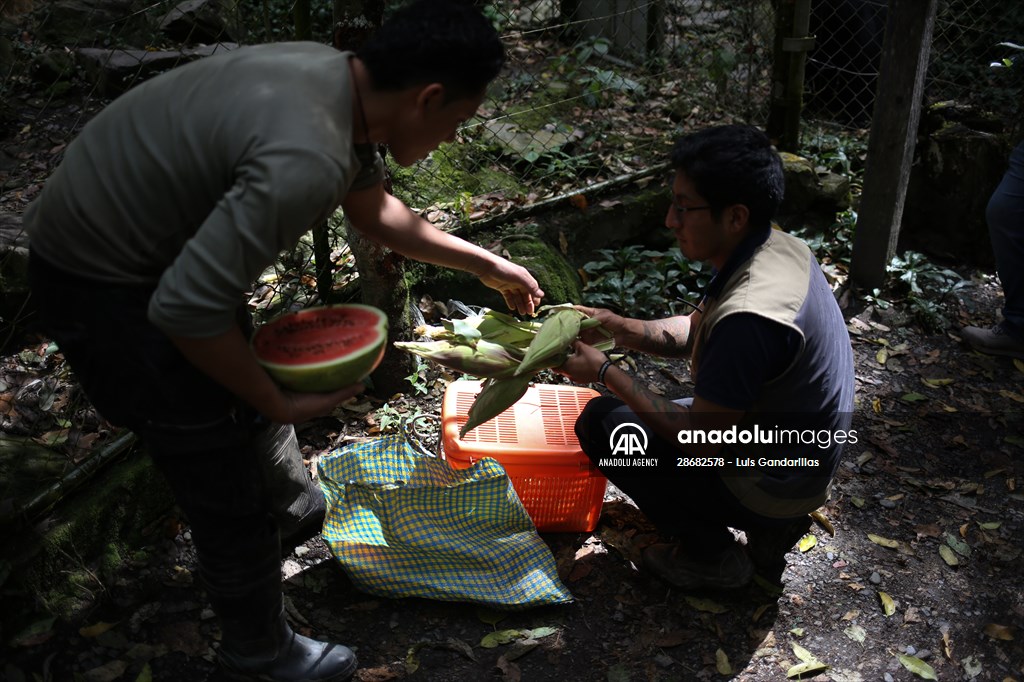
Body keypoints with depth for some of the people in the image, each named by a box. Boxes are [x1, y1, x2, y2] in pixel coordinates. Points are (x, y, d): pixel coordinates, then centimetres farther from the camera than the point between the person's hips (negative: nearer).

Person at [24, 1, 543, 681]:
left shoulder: (339, 78, -5)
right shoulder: (307, 159, -36)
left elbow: (375, 209, 11)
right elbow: (186, 307, -33)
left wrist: (490, 265, 17)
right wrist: (282, 402, -19)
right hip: (102, 285, -9)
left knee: (253, 381, 28)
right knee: (227, 486, 4)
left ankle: (298, 498, 57)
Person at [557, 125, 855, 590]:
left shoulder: (749, 317, -35)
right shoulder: (780, 247, -7)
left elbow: (702, 441, -24)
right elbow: (696, 331, 7)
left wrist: (606, 373, -17)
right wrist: (617, 326, -6)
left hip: (765, 489, -9)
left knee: (602, 422, -6)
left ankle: (713, 556, 6)